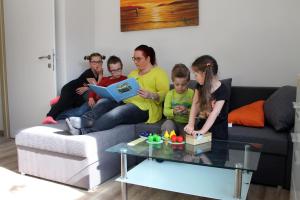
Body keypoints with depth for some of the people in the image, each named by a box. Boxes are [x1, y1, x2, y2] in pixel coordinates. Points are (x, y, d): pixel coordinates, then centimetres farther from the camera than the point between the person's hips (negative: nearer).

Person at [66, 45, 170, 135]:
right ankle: (84, 121, -40)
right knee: (104, 101, -20)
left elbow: (165, 94, -7)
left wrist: (150, 95, -24)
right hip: (127, 103, 7)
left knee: (118, 112, -33)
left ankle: (84, 131, -42)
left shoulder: (159, 72, 4)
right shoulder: (133, 73, 26)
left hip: (145, 108, -7)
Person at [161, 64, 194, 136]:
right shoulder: (170, 94, 3)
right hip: (173, 121, 2)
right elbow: (165, 111, -2)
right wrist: (173, 111, -22)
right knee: (168, 126, -30)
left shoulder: (192, 93, 0)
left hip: (186, 122, -1)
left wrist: (187, 111, -25)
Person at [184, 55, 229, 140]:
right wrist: (191, 124, -22)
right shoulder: (200, 86, -2)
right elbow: (195, 105, -9)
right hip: (202, 125, 5)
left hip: (218, 131, -5)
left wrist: (202, 131, -38)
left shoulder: (222, 90, -20)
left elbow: (215, 113, -28)